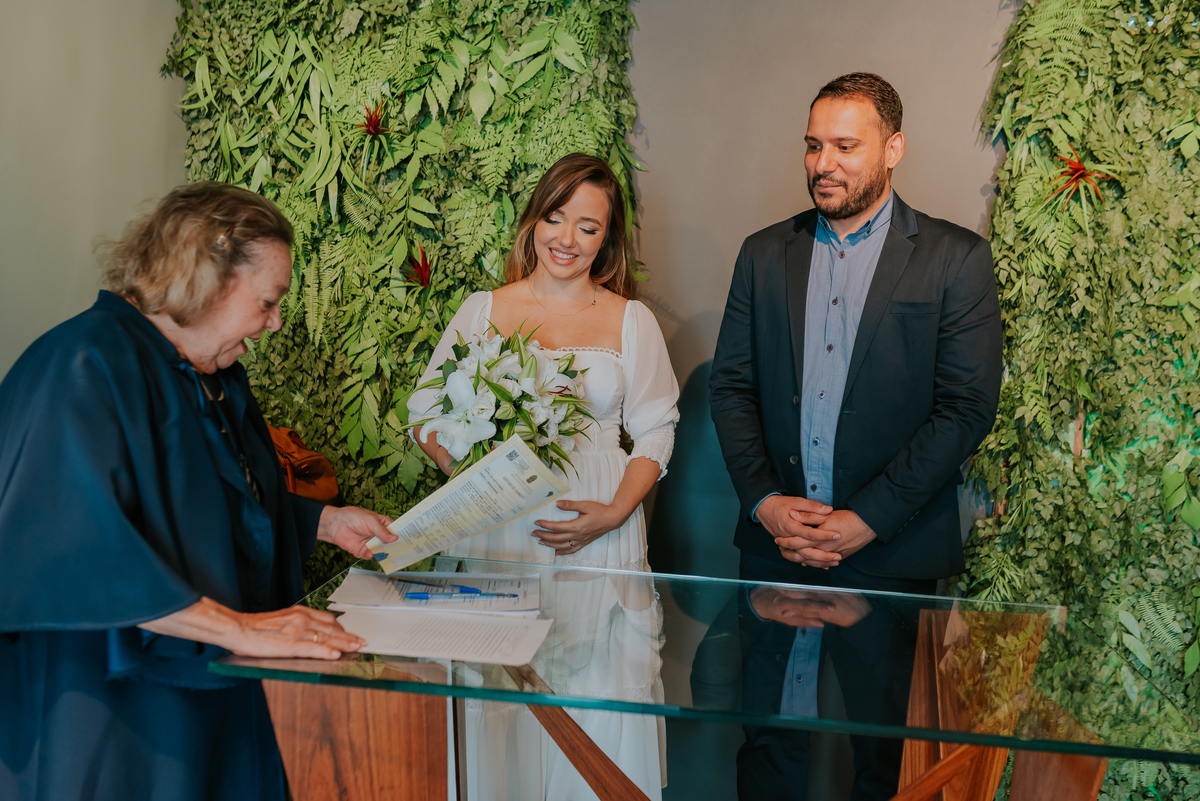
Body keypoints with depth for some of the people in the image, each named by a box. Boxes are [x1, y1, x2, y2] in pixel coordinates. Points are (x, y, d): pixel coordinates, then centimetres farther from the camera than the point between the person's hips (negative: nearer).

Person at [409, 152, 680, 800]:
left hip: (600, 535, 0)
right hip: (497, 533, 0)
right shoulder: (483, 310, 5)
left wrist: (615, 513, -10)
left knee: (598, 693, 4)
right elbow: (425, 411, 6)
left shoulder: (631, 320, 6)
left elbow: (655, 432, 5)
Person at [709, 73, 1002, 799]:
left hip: (890, 553, -2)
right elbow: (731, 385, 6)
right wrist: (765, 501, -8)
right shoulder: (765, 253, 8)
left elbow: (968, 407, -9)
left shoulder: (957, 260, -3)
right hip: (776, 545, 3)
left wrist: (866, 521, -14)